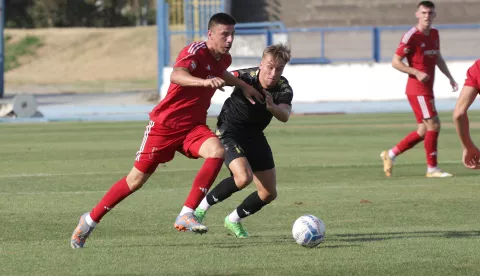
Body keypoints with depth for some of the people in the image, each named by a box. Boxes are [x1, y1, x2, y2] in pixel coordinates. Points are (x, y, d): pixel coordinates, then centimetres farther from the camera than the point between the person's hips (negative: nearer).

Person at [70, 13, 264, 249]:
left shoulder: (223, 59, 5)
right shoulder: (196, 51, -20)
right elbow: (176, 75, -43)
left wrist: (242, 85, 23)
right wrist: (204, 81, -59)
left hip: (193, 126, 6)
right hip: (166, 123, -6)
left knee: (217, 151, -26)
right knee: (137, 178, 0)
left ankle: (186, 216, -23)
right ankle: (90, 220, 20)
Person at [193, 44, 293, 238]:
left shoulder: (284, 89, -17)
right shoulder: (247, 77, -23)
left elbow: (284, 116, -32)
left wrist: (272, 107, -52)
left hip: (255, 135, 5)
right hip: (229, 131, -5)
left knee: (269, 193, 5)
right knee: (244, 177, -30)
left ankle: (234, 219, 31)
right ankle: (202, 207, -7)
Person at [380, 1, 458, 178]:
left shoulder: (434, 34, 12)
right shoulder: (411, 36, -12)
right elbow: (395, 62, -11)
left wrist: (450, 77, 17)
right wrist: (417, 73, -21)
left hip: (427, 90, 9)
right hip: (417, 90, -9)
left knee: (424, 131, 9)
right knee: (433, 125, -13)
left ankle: (391, 154, 21)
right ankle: (432, 168, -7)